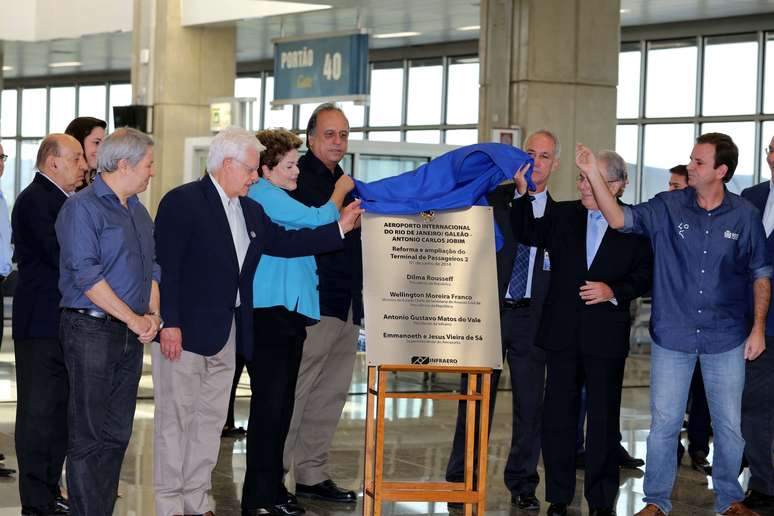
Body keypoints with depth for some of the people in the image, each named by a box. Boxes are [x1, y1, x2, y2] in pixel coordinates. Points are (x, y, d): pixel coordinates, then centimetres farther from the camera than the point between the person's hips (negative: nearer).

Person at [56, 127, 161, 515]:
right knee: (88, 436, -4)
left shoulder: (137, 210, 17)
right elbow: (86, 276, -17)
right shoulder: (82, 208, -9)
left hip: (131, 336, 8)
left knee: (117, 434, 10)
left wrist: (152, 314, 1)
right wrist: (135, 319, -15)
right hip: (92, 332, -8)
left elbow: (151, 267, 20)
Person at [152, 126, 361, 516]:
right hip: (185, 332, -8)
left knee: (211, 417, 12)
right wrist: (169, 324, -20)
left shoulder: (250, 210, 15)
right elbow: (165, 267, -15)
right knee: (176, 417, -1)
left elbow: (283, 242, 19)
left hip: (227, 333, 8)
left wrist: (340, 228, 12)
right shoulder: (182, 202, -11)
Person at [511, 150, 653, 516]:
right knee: (557, 417, 6)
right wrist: (523, 194, -5)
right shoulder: (562, 215, 6)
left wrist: (614, 292, -15)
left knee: (603, 420, 5)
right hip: (562, 332, 2)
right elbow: (526, 234, 7)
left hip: (606, 336, -2)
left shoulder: (634, 225, -1)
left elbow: (644, 276, 0)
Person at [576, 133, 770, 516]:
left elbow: (760, 274, 5)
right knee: (664, 423, 4)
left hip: (726, 339, 0)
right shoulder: (668, 207, -3)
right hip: (672, 336, 0)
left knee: (729, 425, 8)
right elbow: (619, 219, -14)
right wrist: (593, 175, -24)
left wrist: (758, 328, -1)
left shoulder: (744, 216, -2)